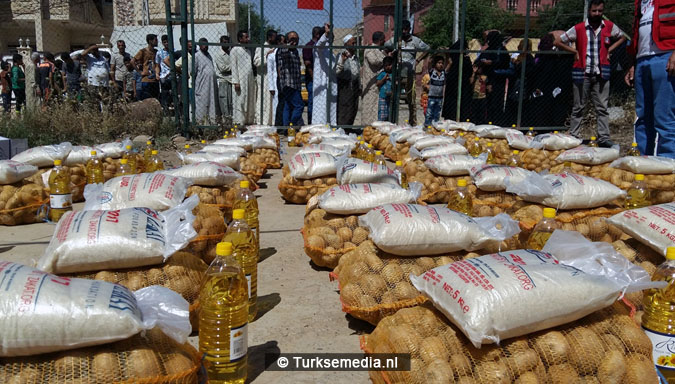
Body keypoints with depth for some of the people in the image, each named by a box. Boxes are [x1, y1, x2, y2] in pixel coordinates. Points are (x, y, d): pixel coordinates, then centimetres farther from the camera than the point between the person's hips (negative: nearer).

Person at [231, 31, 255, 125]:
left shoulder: (248, 51, 20)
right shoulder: (235, 50, 0)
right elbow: (234, 67, -5)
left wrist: (253, 81, 10)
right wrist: (236, 82, -13)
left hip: (250, 81, 7)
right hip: (240, 81, -7)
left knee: (249, 103, 6)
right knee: (240, 103, -7)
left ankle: (249, 120, 11)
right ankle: (239, 122, -5)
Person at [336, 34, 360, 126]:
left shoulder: (356, 57, 15)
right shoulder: (341, 56, -8)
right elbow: (336, 73, -18)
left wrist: (359, 87, 19)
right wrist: (342, 61, -30)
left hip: (354, 85, 8)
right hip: (345, 86, -7)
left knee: (354, 110, 7)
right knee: (344, 112, -10)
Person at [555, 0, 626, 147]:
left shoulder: (609, 27, 8)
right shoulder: (579, 28, 1)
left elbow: (622, 37, 25)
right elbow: (558, 42, 6)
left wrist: (610, 49, 9)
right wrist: (575, 52, 0)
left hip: (601, 74, 2)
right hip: (582, 73, -2)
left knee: (602, 107, 0)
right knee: (579, 107, 3)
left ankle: (604, 138, 0)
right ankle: (574, 137, 7)